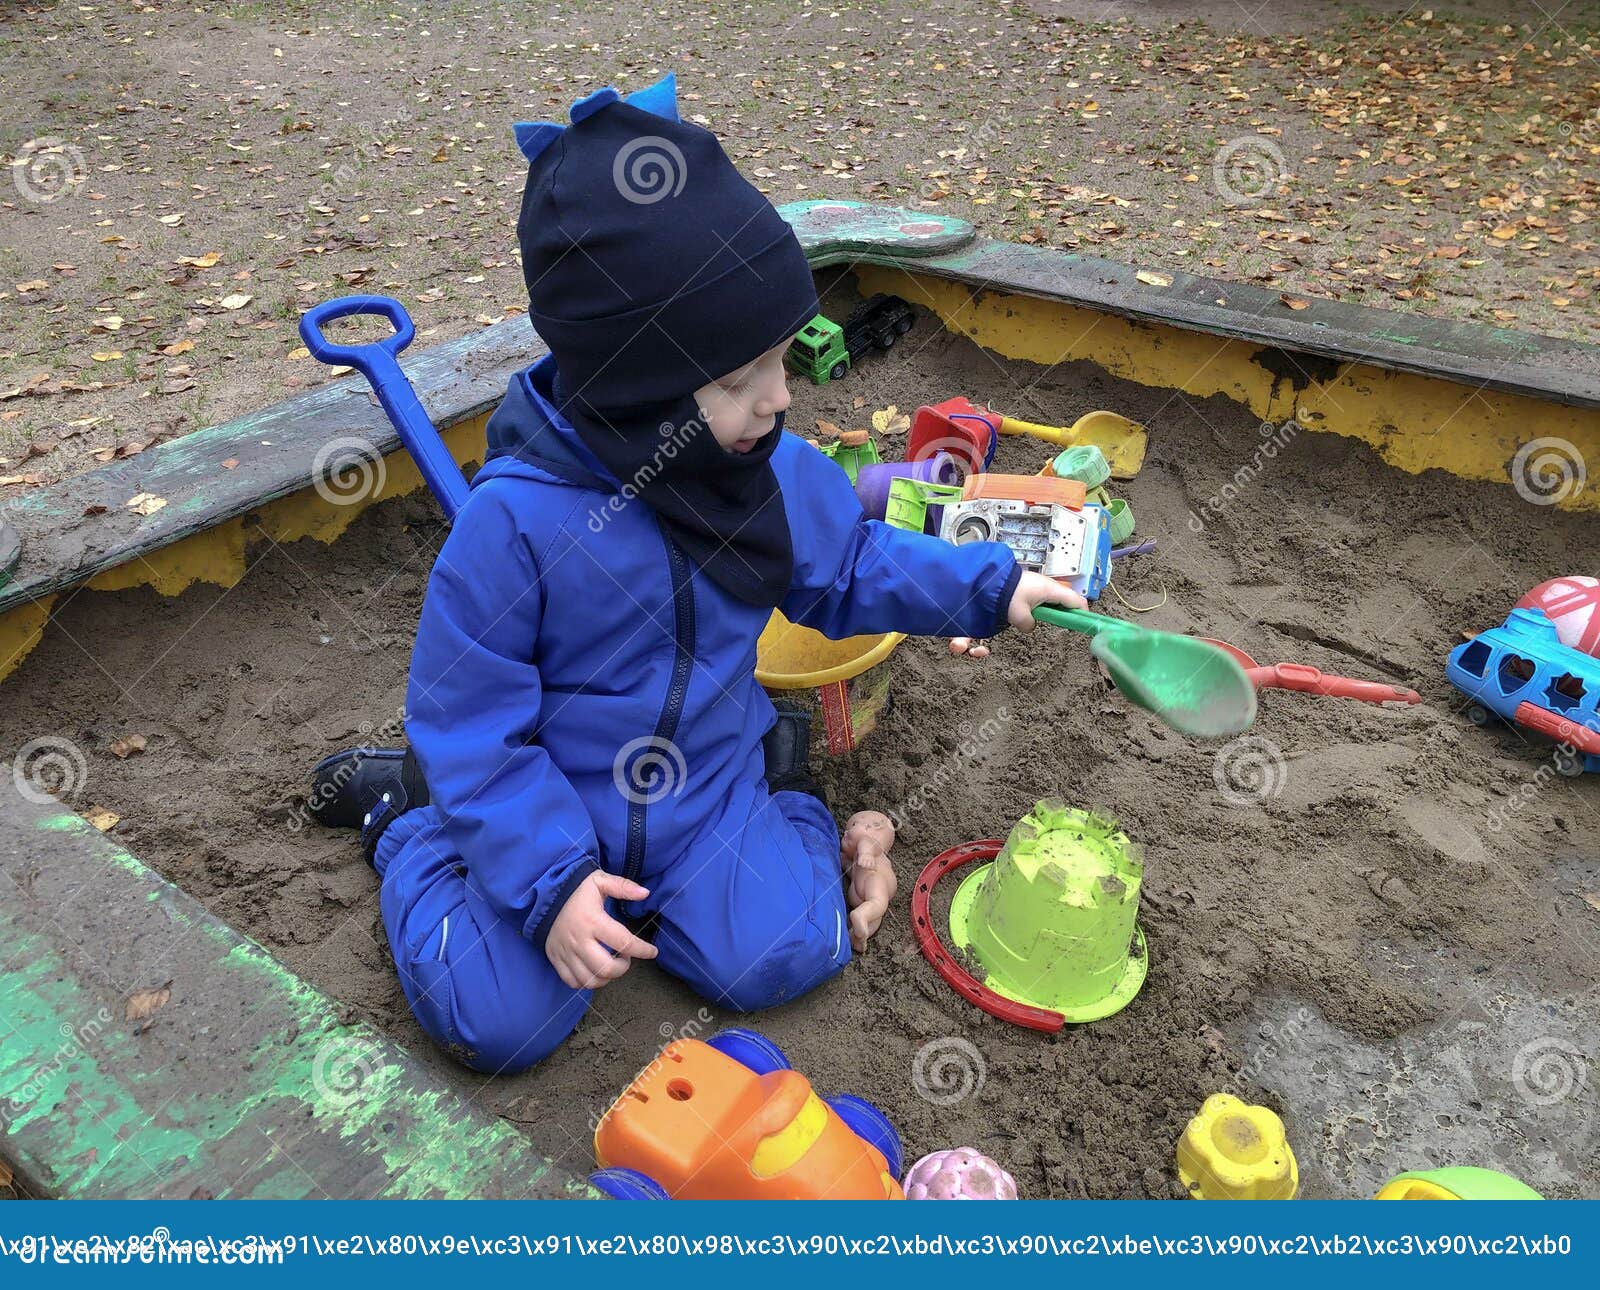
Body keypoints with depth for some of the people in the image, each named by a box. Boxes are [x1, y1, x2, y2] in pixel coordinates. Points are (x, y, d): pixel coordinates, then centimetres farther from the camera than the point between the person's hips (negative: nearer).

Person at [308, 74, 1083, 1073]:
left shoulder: (774, 472, -11)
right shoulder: (517, 519, -28)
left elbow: (850, 565, 10)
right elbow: (470, 719, -19)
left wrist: (990, 586, 4)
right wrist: (549, 880, -23)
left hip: (709, 786, 4)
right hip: (558, 811, -3)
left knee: (780, 959, -12)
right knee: (500, 1019, -11)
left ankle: (797, 806, 19)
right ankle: (411, 813, 15)